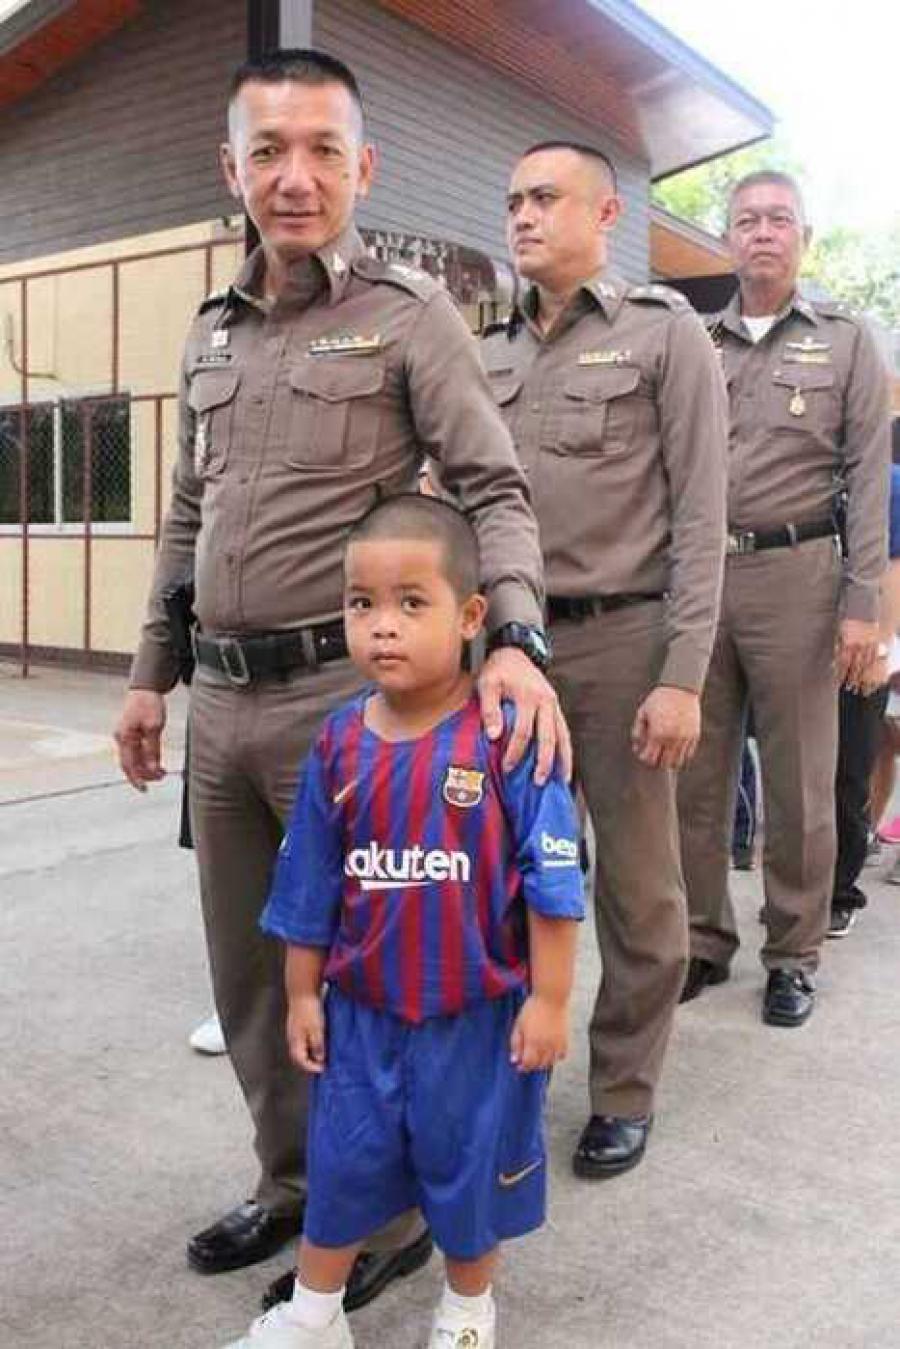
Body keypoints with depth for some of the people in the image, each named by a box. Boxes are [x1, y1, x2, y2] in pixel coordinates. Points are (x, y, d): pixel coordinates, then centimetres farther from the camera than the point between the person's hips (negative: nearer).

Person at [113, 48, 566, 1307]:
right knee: (247, 968, 16)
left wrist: (514, 640, -27)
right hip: (222, 701, 7)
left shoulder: (410, 314, -4)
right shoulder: (211, 334, 14)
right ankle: (293, 1182, 37)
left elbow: (496, 493, -10)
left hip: (344, 695, -6)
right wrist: (151, 673, 18)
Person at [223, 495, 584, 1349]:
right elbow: (311, 883, 4)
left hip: (479, 1014, -3)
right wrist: (302, 993, 8)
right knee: (343, 1159, 16)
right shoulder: (339, 744, -5)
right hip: (363, 1008, 3)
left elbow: (554, 880, -13)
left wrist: (547, 1000, -11)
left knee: (471, 1163, 17)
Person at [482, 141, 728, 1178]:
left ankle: (625, 1091, 23)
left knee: (637, 883, 6)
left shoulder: (665, 334, 0)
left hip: (621, 638, -4)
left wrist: (683, 675, -14)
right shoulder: (490, 356, 13)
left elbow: (698, 518, -7)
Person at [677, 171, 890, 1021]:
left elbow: (867, 476, 1)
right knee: (695, 775, 7)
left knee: (799, 783, 4)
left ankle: (793, 956, 18)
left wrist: (861, 602, -8)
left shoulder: (845, 341, 7)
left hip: (794, 575, -2)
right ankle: (704, 941, 22)